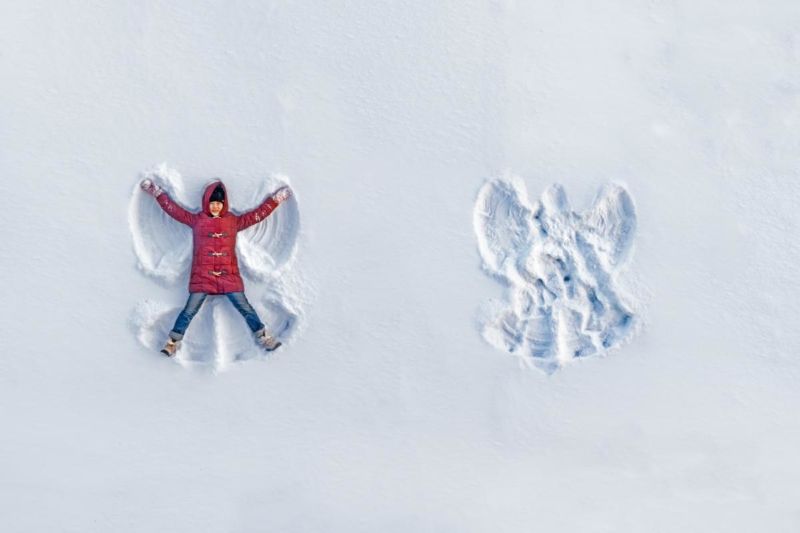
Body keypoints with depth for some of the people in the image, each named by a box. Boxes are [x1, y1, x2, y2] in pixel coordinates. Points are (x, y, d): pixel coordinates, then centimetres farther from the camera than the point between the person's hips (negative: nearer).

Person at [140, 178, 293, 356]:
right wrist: (156, 192, 4)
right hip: (202, 276, -1)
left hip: (229, 275, 1)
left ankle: (264, 338, 10)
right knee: (189, 311, -3)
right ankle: (173, 342, 5)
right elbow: (173, 209, 6)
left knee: (245, 308, 3)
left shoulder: (234, 221, 9)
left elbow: (258, 214, 13)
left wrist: (276, 198, 14)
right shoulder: (196, 220, 6)